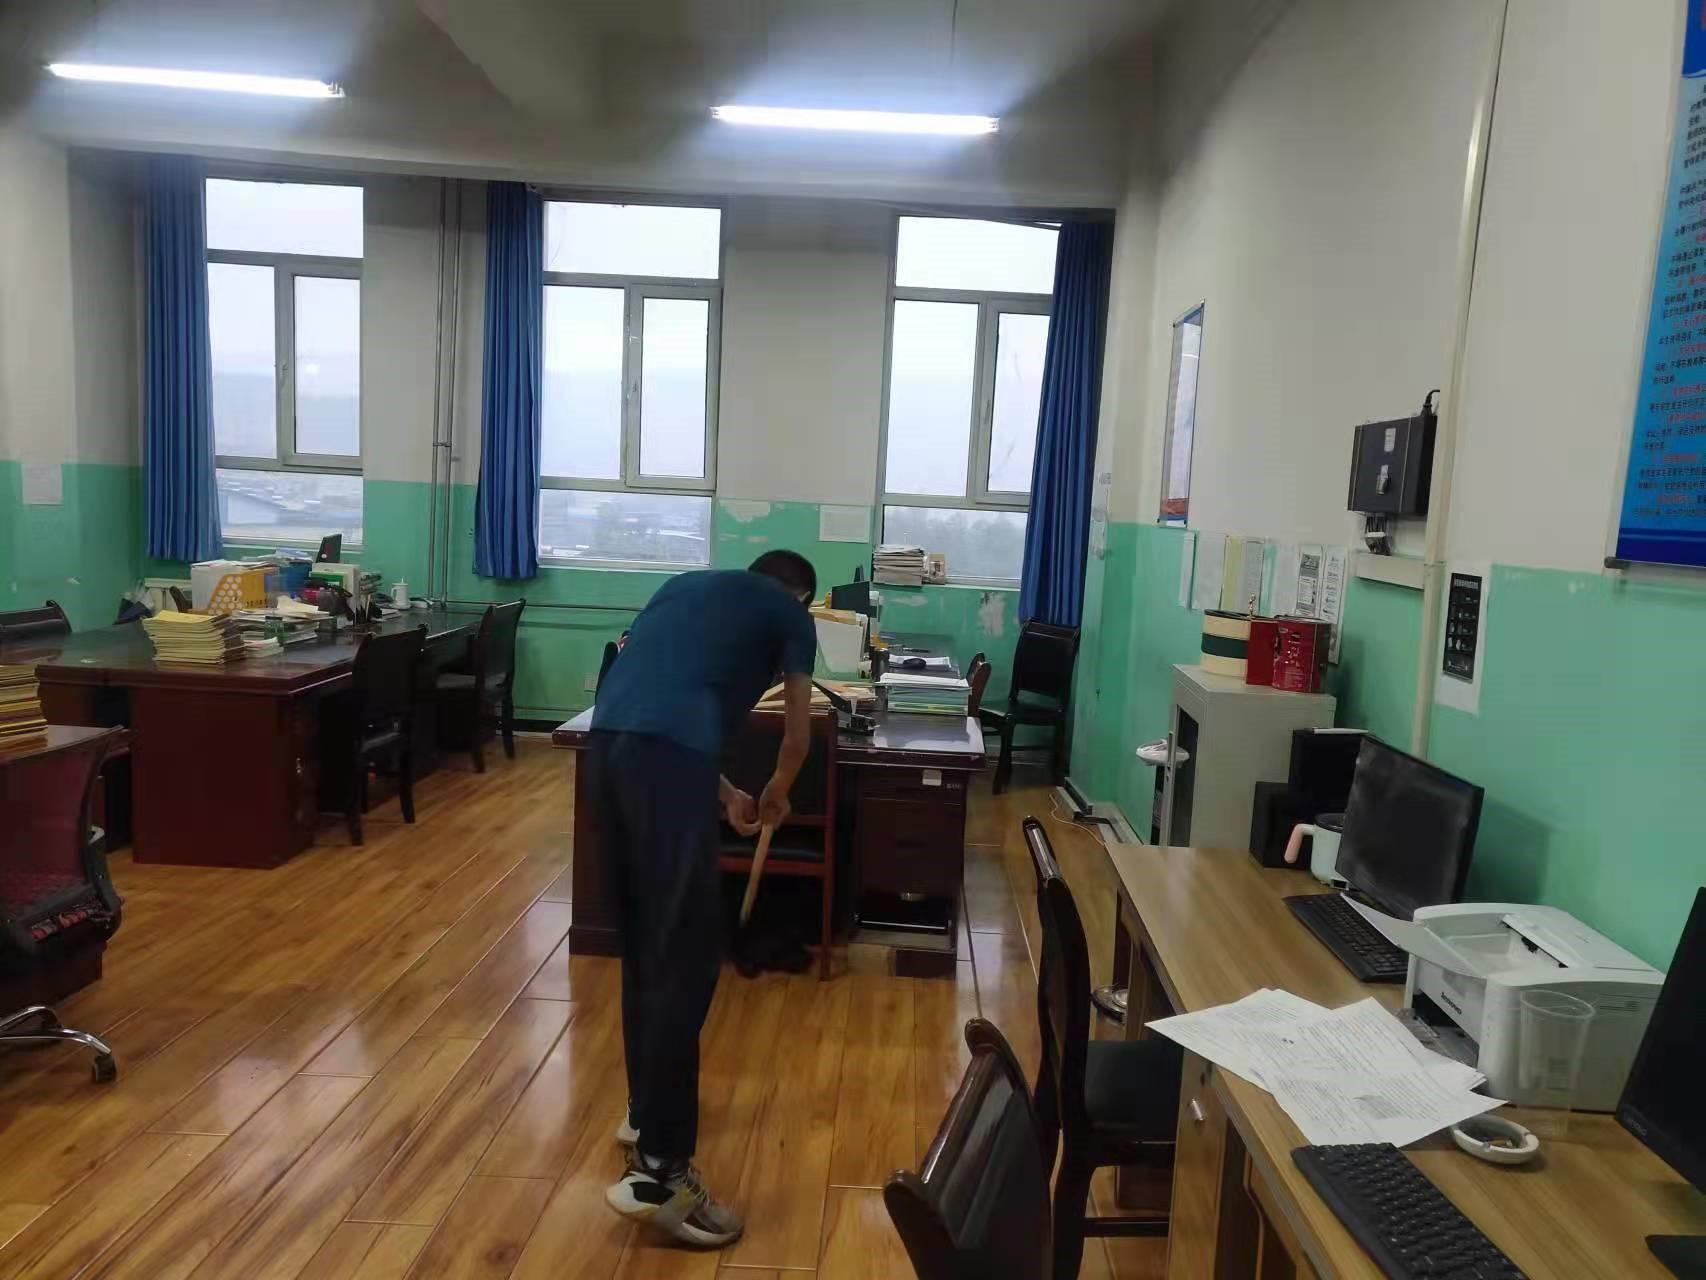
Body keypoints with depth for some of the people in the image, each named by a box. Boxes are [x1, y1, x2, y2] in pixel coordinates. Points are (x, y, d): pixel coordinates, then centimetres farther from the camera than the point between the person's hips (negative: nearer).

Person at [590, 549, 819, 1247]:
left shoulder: (690, 585, 33)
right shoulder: (790, 613, 17)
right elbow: (798, 736, 20)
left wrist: (726, 795, 42)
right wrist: (775, 796, 41)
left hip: (608, 740, 7)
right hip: (667, 755, -7)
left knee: (642, 944, 19)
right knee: (686, 958, -2)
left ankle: (647, 1109, 33)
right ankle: (658, 1169, 0)